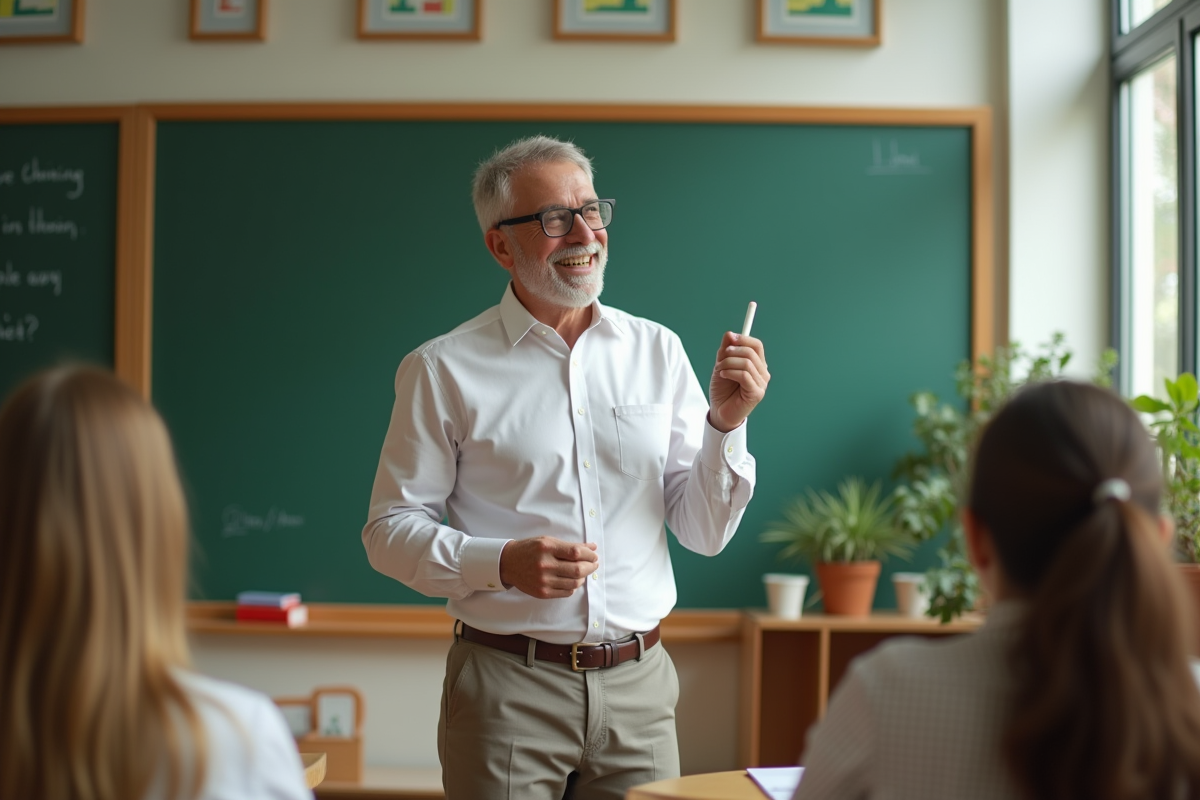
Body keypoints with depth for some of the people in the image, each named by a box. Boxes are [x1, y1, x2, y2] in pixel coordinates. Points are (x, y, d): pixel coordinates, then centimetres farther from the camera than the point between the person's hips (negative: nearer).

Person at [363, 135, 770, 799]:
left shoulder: (657, 351, 7)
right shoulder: (444, 369, -2)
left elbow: (706, 534, 8)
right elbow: (390, 531, -3)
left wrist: (726, 423, -8)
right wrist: (504, 564, -18)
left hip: (639, 689, 3)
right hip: (507, 688, -3)